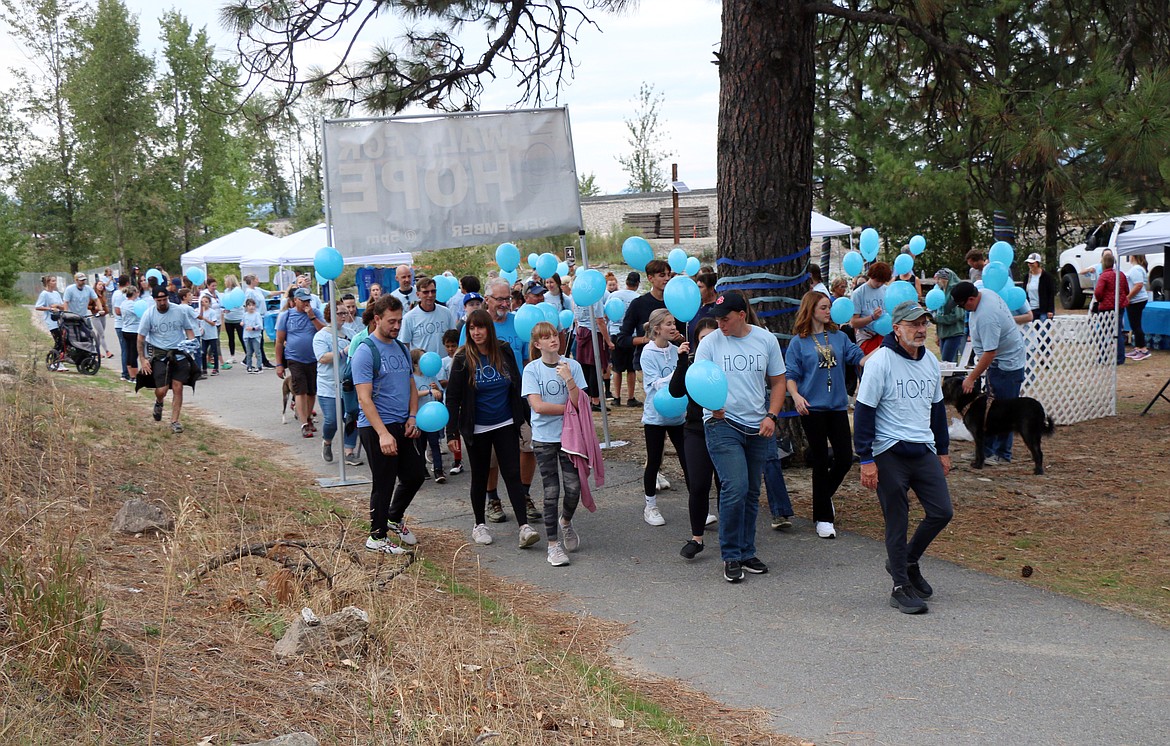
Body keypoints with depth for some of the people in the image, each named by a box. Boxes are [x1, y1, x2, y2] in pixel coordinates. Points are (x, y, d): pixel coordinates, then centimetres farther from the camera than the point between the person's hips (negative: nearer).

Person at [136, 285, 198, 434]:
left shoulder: (180, 311, -3)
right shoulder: (149, 314, -6)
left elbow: (189, 329, 10)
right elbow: (140, 338, 0)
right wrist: (142, 359, -6)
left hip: (179, 354, 1)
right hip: (159, 355, -1)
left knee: (178, 388, -2)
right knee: (161, 390, -8)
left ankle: (175, 421, 9)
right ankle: (159, 403, 30)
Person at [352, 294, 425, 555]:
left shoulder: (402, 348, 11)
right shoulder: (365, 352, -13)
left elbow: (411, 386, 18)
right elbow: (364, 399, -19)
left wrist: (412, 417, 1)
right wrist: (383, 434, -26)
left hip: (402, 426, 8)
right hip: (376, 427, -8)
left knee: (416, 473, 14)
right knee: (384, 482, 1)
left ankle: (394, 518, 36)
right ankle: (377, 536, 16)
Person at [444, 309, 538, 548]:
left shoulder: (504, 352, 0)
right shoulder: (463, 359, -8)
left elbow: (517, 387, 9)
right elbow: (453, 398, -6)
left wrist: (527, 417, 10)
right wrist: (452, 433, -10)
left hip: (506, 425, 2)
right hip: (477, 429, -2)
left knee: (512, 474, -4)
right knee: (480, 476, 10)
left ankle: (524, 526, -7)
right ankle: (479, 525, 25)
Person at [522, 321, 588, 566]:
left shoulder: (572, 366, -2)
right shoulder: (532, 370, -5)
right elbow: (538, 406, -14)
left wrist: (568, 380, -22)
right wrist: (568, 408, -8)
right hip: (544, 438, -1)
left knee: (573, 487, -3)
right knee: (551, 491, 1)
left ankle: (566, 522, 30)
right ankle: (553, 545, 12)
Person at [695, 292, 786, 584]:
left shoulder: (766, 340, 5)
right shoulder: (710, 342, -3)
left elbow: (778, 381, 11)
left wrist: (771, 416, -2)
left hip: (758, 428, 4)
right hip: (722, 424, -4)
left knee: (751, 492, 11)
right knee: (735, 488, -15)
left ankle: (747, 553, 23)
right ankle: (731, 557, -3)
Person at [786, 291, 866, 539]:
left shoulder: (838, 337, 8)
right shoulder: (799, 342, -2)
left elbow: (858, 356, -1)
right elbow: (789, 374, -3)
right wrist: (795, 395, -19)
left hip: (838, 406, 4)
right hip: (812, 407, -4)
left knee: (845, 458, 2)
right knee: (822, 462, 1)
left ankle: (824, 495, 31)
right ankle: (823, 517, 12)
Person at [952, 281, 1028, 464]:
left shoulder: (986, 317, -32)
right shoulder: (985, 292, -2)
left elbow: (990, 353, -31)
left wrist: (971, 378, -27)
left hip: (1007, 364, -11)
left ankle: (1002, 455, 4)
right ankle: (986, 450, 20)